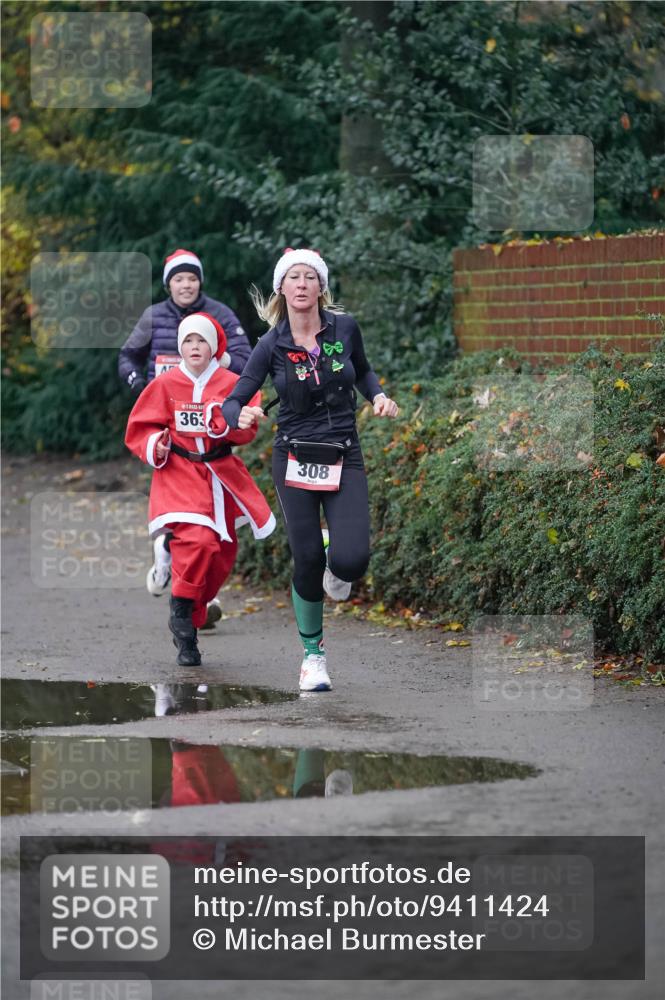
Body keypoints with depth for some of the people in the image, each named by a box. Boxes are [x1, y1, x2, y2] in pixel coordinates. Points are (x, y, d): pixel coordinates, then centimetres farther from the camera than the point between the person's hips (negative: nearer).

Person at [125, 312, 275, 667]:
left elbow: (248, 428, -1)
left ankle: (188, 627, 23)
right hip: (179, 473, -3)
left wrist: (221, 421, -20)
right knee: (198, 540, -26)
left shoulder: (231, 384, 3)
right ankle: (181, 610, -8)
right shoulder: (165, 385, 1)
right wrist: (155, 447, -14)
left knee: (221, 557, 7)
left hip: (222, 475, 3)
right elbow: (139, 428, 6)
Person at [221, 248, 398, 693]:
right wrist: (242, 415, -28)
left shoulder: (344, 327, -2)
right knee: (307, 562, -3)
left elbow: (363, 371, 18)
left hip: (344, 458, 1)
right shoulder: (271, 346, -5)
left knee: (352, 561, -16)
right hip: (295, 459, 0)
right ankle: (312, 653, 18)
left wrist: (379, 395, -2)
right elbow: (232, 402, -5)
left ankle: (336, 565, 23)